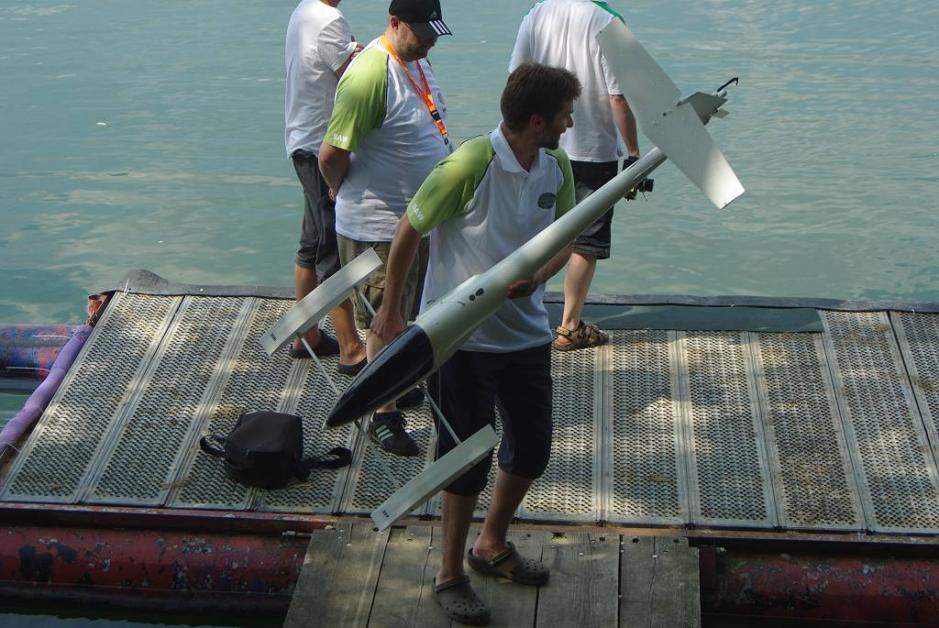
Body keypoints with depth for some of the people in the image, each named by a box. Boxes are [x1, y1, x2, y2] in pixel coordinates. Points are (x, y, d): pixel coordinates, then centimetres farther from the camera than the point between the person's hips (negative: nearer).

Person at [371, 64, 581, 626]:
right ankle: (451, 575, 23)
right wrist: (391, 310, -5)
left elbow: (565, 238, 9)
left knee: (533, 449, 17)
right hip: (462, 337, -7)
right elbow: (410, 231, -12)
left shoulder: (557, 166, -1)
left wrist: (537, 277, -13)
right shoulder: (470, 165, -22)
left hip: (526, 334, 7)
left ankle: (492, 545, 41)